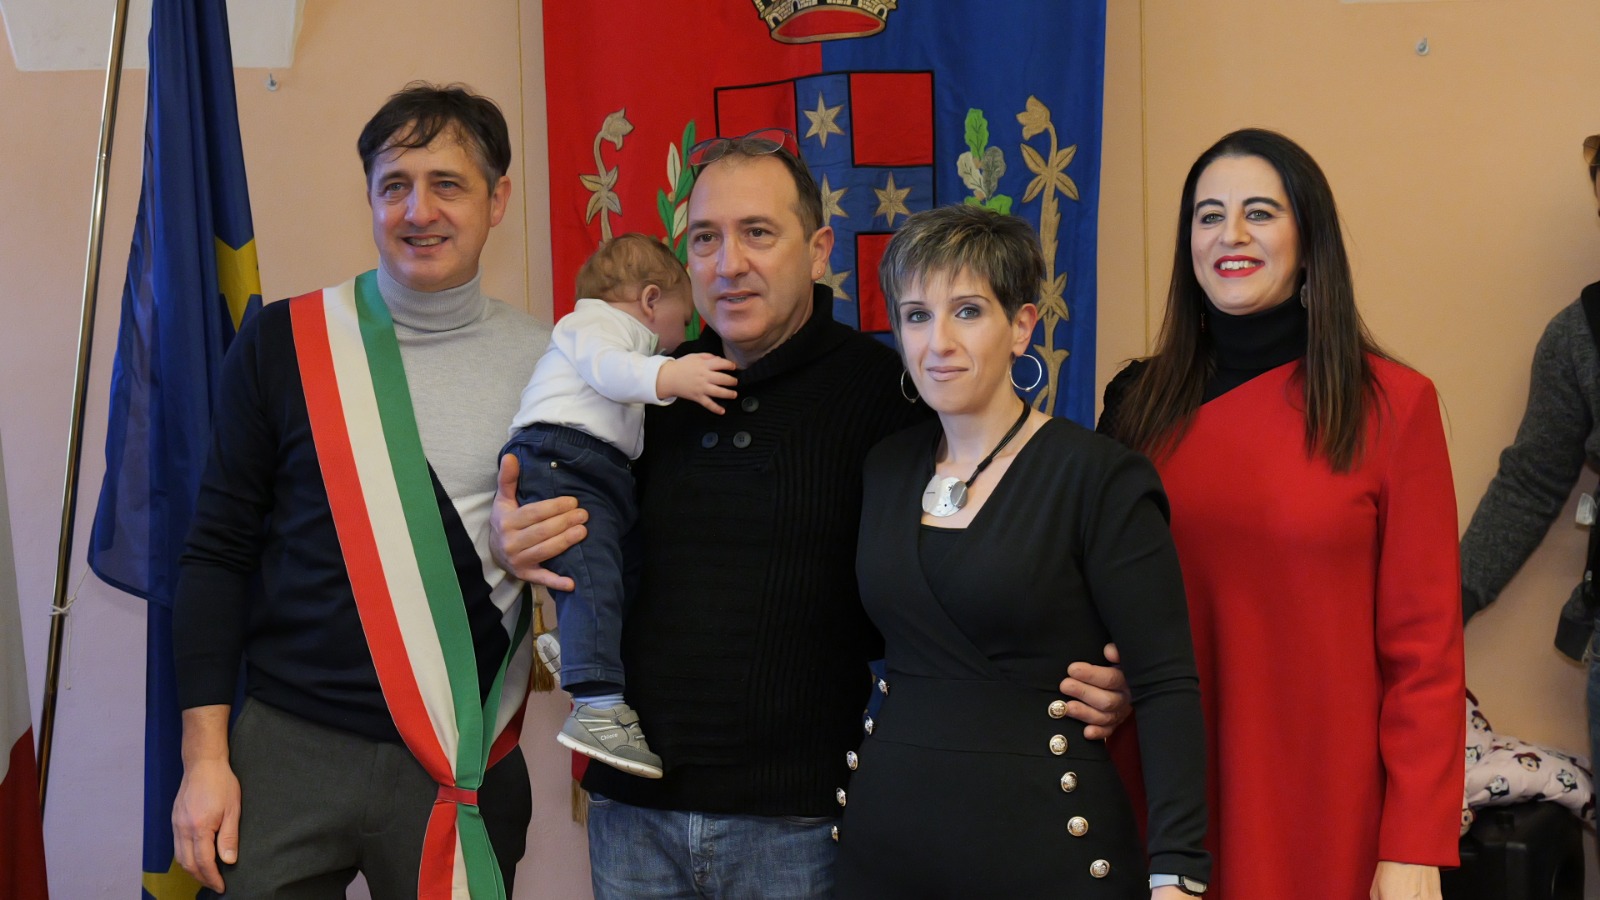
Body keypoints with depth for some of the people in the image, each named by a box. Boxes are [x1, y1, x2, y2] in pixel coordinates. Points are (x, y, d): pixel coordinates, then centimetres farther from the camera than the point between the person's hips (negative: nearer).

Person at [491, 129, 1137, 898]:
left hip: (798, 823, -4)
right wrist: (515, 541, -1)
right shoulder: (648, 389, 6)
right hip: (633, 809, 4)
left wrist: (1088, 682, -19)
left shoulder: (885, 394, -7)